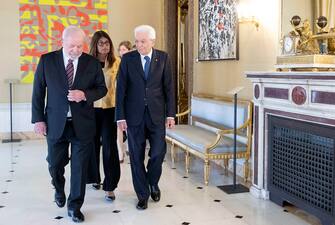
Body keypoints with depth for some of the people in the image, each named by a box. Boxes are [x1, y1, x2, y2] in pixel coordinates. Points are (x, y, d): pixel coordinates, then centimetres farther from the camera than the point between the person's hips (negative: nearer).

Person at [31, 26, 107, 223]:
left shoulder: (92, 63, -1)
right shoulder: (47, 60, -1)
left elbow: (102, 88, 5)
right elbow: (38, 91, 2)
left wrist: (85, 94, -15)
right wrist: (38, 118, -2)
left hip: (82, 123, 0)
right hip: (55, 123, 1)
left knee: (80, 166, 4)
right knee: (55, 163, 14)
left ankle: (75, 206, 19)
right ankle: (59, 190, 45)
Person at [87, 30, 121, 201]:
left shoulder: (116, 62, -2)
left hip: (110, 109, -1)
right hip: (91, 109, 2)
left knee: (109, 146, -4)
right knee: (93, 144, 14)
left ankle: (110, 187, 5)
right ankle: (95, 178, 35)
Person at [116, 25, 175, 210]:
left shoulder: (163, 58, 2)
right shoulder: (127, 59, -1)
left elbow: (169, 87, 3)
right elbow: (121, 89, -2)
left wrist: (170, 114, -1)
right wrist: (120, 116, -7)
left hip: (157, 113, 0)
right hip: (134, 114, 0)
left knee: (159, 151, 0)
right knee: (136, 156, 5)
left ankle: (153, 183, 30)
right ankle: (142, 194, 19)